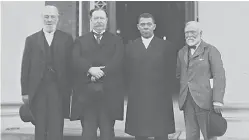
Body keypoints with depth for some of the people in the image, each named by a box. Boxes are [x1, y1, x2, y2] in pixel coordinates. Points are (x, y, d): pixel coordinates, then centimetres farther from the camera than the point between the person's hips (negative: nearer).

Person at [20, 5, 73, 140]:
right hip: (37, 90, 2)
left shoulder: (67, 39, 6)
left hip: (59, 90, -1)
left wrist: (70, 89, -2)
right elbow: (25, 68, 6)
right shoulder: (31, 39, 8)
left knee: (56, 129, -2)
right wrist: (25, 92, 1)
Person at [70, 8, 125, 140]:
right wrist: (90, 69, -19)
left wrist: (100, 72, -16)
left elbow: (117, 61, -4)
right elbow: (76, 60, -1)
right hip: (86, 93, 1)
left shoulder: (116, 40, 12)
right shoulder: (80, 41, 15)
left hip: (109, 93, 0)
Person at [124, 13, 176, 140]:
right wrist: (131, 90, 2)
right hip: (136, 99, 2)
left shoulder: (166, 46, 5)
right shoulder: (130, 47, 10)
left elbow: (171, 71, 4)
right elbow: (126, 72, 9)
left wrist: (165, 90, -1)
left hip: (160, 99, -1)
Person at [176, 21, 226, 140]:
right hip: (187, 102, 5)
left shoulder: (210, 50, -2)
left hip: (205, 100, -5)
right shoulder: (181, 52, 16)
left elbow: (219, 76, -8)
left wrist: (218, 101, -15)